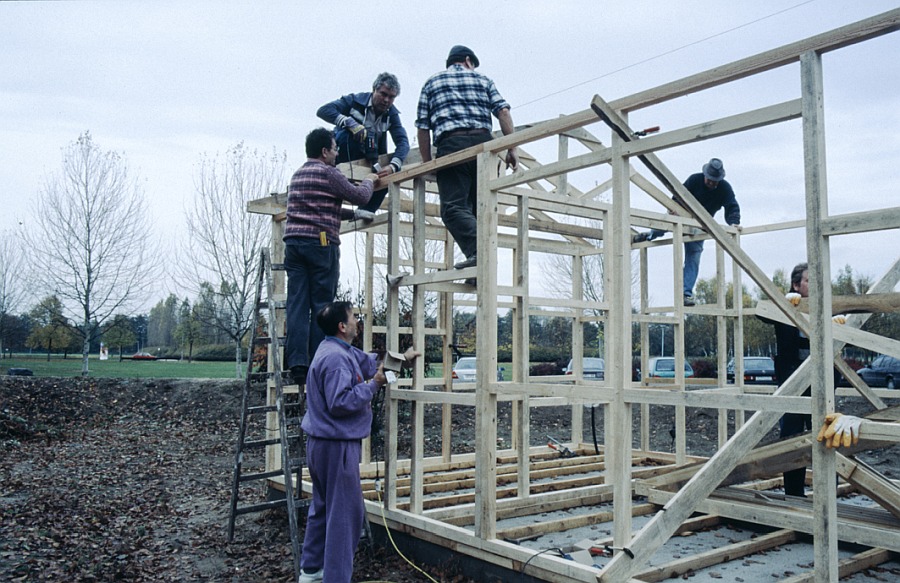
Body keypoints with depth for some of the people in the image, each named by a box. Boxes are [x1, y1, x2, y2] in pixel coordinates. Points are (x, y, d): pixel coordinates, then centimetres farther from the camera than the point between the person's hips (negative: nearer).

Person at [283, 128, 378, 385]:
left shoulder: (297, 175, 22)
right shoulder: (328, 173, -4)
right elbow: (361, 196, -1)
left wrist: (353, 213, 33)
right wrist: (369, 181, 19)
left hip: (293, 242, 7)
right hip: (321, 243, -7)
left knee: (297, 304, 1)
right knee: (322, 306, -2)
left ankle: (297, 363, -3)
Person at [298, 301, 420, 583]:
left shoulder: (342, 352, 12)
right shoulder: (335, 358, -20)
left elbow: (373, 362, 26)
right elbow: (340, 402, -26)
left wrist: (401, 358, 35)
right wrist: (373, 385, -17)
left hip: (321, 443, 11)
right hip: (337, 446, -11)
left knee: (323, 507, 20)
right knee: (347, 512, -3)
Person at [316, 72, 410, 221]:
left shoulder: (392, 114, -7)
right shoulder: (355, 101, -17)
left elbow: (403, 141, -20)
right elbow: (323, 110, -28)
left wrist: (393, 166, -40)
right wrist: (351, 123, -44)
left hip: (370, 157, 4)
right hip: (344, 152, -4)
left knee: (393, 171, -22)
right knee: (348, 132, -34)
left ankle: (367, 209, -15)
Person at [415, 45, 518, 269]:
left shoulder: (432, 82, 22)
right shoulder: (482, 79, 23)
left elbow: (423, 128, 13)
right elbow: (503, 112, 7)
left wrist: (427, 164, 18)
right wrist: (512, 148, 6)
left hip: (451, 145, -2)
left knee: (454, 207, -10)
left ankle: (477, 252, -29)